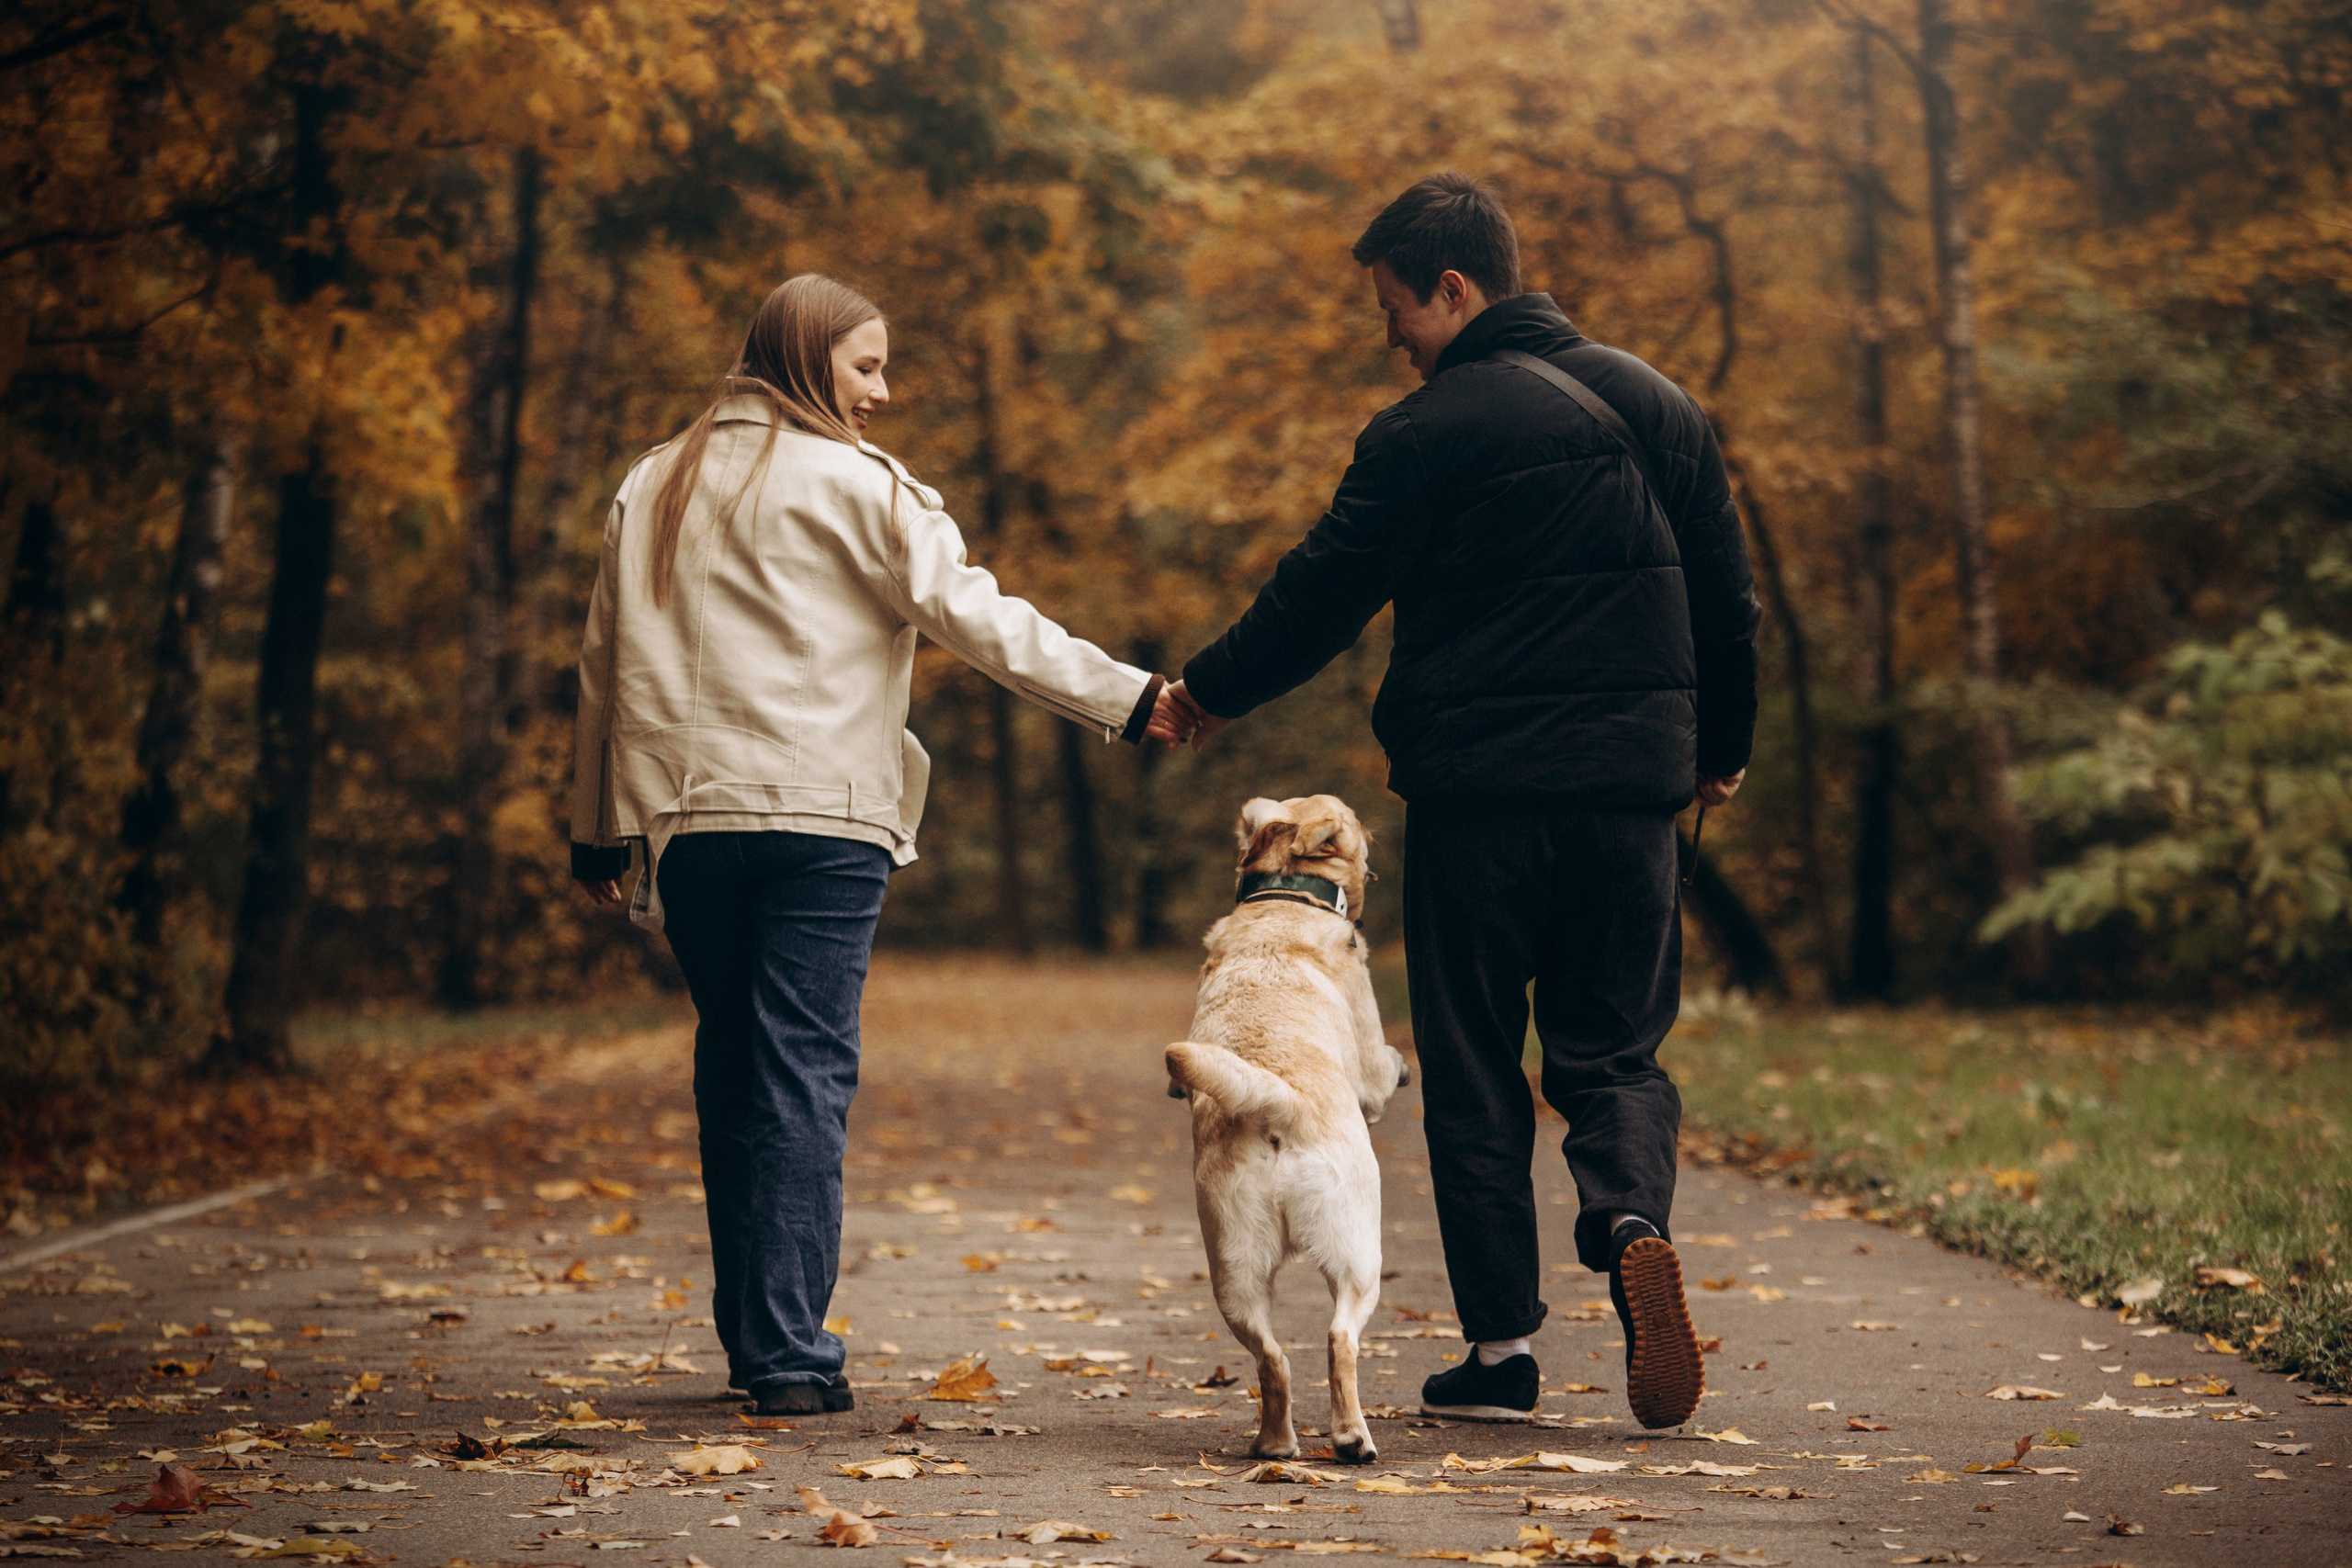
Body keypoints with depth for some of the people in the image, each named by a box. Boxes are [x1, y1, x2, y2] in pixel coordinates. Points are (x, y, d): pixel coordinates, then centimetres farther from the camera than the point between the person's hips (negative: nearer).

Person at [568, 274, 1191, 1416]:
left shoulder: (651, 489, 15)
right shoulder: (858, 487, -2)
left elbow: (605, 668, 19)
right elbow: (975, 618, -8)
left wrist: (594, 832, 25)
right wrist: (1131, 699, -6)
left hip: (686, 813, 5)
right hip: (823, 817, -5)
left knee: (732, 1070, 14)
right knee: (806, 1075, -4)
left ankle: (750, 1335, 17)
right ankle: (789, 1354, -8)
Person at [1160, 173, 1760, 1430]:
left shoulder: (1431, 432, -8)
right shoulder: (1657, 408, 10)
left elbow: (1324, 593, -4)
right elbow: (1726, 600, 14)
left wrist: (1211, 690, 12)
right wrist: (1721, 746, 28)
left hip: (1478, 792, -4)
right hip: (1632, 785, 4)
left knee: (1474, 1067, 6)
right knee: (1613, 1052, 12)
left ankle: (1501, 1343, 4)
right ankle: (1635, 1226, -18)